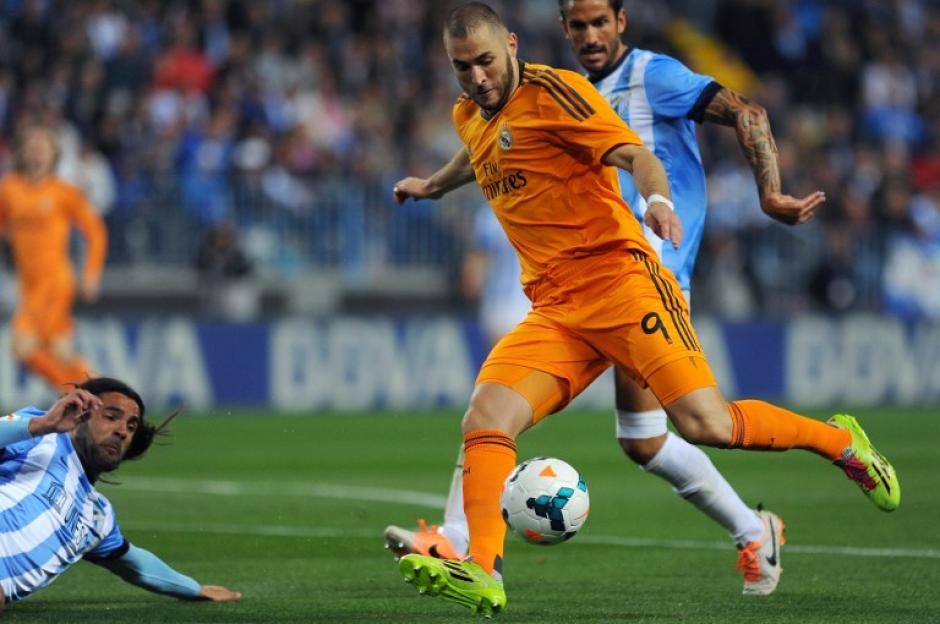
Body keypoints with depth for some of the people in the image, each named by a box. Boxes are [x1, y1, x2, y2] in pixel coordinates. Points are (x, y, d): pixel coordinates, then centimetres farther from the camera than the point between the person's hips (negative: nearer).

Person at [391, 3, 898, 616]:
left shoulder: (551, 90, -5)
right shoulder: (470, 118, 18)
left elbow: (635, 153, -16)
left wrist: (658, 200, -36)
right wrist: (432, 185, 61)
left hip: (617, 276, -7)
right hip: (553, 308, 7)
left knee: (706, 423, -16)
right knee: (485, 421, -16)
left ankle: (840, 441, 7)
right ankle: (481, 574, -22)